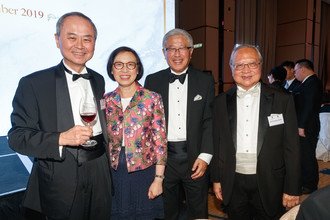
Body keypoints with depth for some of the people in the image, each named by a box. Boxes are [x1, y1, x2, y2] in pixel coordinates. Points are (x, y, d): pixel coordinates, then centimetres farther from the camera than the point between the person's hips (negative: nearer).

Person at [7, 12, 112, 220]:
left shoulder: (98, 80, 6)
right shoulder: (33, 83, -10)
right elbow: (17, 137, -11)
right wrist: (61, 138, -27)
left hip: (100, 177, 5)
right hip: (60, 182, -4)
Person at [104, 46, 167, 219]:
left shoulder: (152, 99, -9)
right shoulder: (106, 100, 2)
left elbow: (160, 141, -9)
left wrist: (158, 179, -10)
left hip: (145, 172, -3)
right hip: (114, 172, 3)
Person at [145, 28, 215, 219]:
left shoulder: (205, 81, 1)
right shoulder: (152, 81, 2)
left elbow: (210, 121, -1)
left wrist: (205, 156, -9)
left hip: (195, 158, 0)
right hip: (163, 157, 1)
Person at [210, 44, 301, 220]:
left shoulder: (283, 100, -6)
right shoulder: (221, 102, 0)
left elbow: (291, 148, -5)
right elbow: (217, 144, 4)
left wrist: (292, 189, -5)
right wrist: (216, 178, 5)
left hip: (268, 185, -1)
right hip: (233, 184, 2)